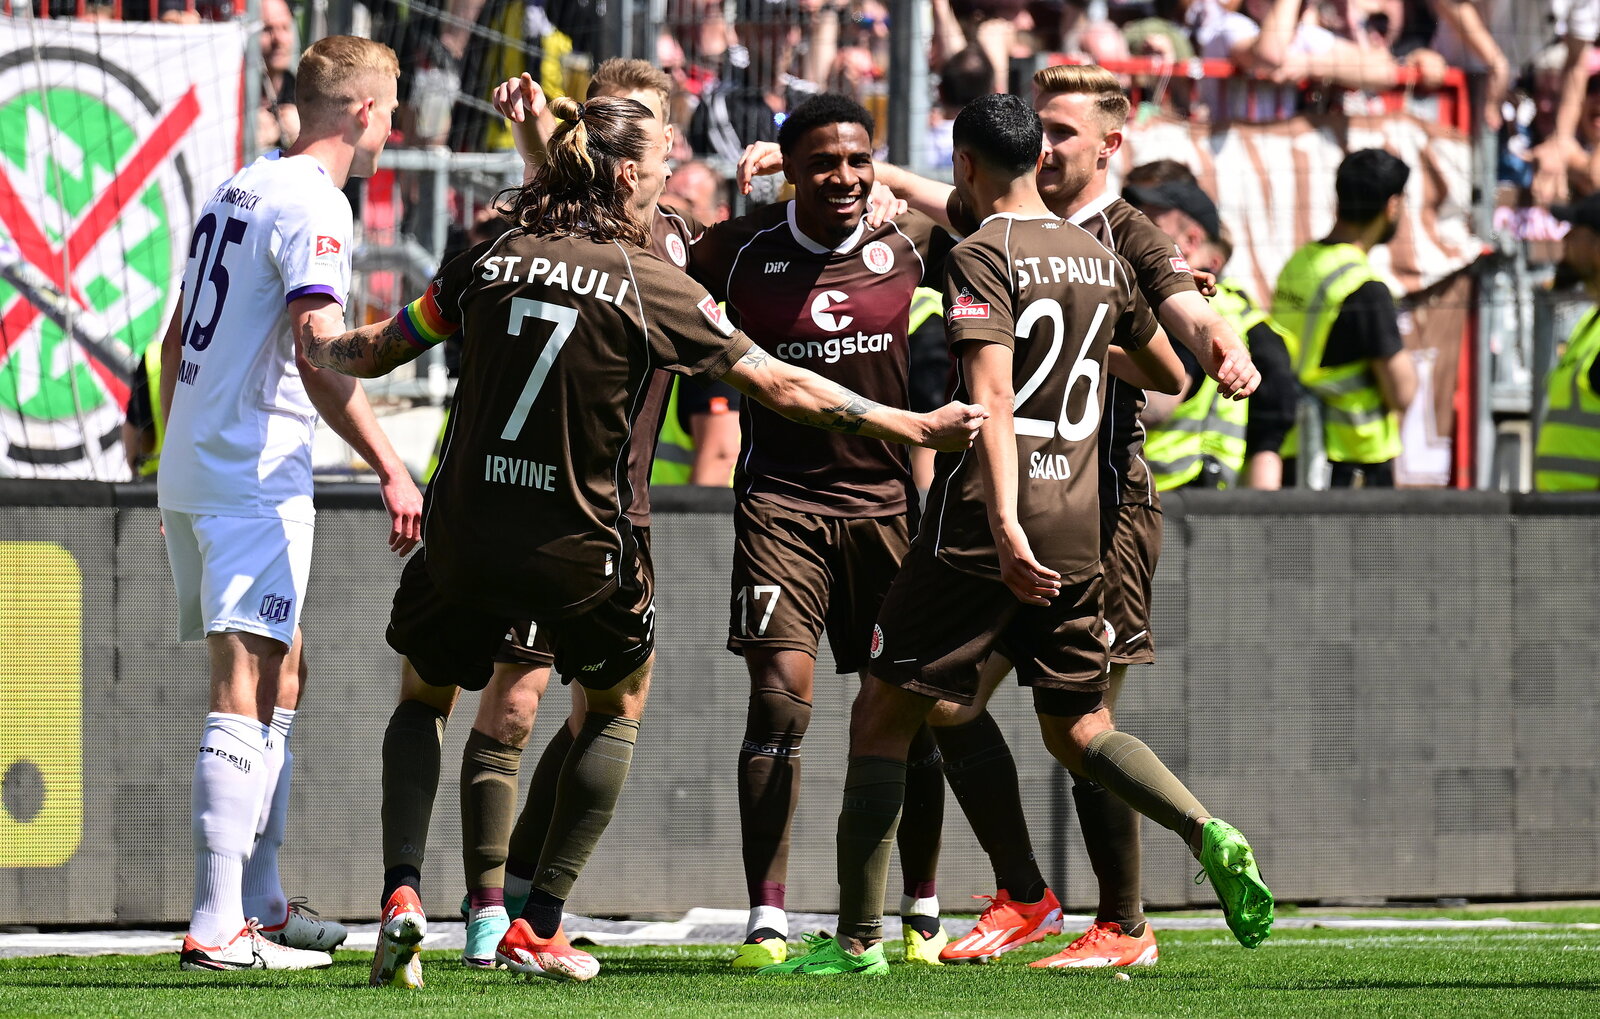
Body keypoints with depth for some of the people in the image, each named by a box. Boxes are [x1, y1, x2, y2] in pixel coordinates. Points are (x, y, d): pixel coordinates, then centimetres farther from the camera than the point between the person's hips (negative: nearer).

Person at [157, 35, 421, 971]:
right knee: (245, 693, -13)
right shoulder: (313, 206, -12)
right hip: (256, 479, -10)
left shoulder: (237, 191, 16)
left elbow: (177, 343, 22)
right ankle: (219, 926, -19)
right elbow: (318, 358, -23)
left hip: (189, 471, 10)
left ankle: (261, 902, 23)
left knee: (282, 677, 19)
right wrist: (391, 469, -22)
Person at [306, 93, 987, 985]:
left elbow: (374, 353, 10)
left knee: (423, 695, 24)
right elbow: (783, 388, -6)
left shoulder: (489, 262, 0)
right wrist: (919, 428, 3)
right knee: (618, 706, 23)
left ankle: (403, 894, 3)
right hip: (582, 552, -2)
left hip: (466, 535, 2)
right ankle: (539, 928, 17)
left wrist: (307, 345, 33)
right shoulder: (650, 285, -8)